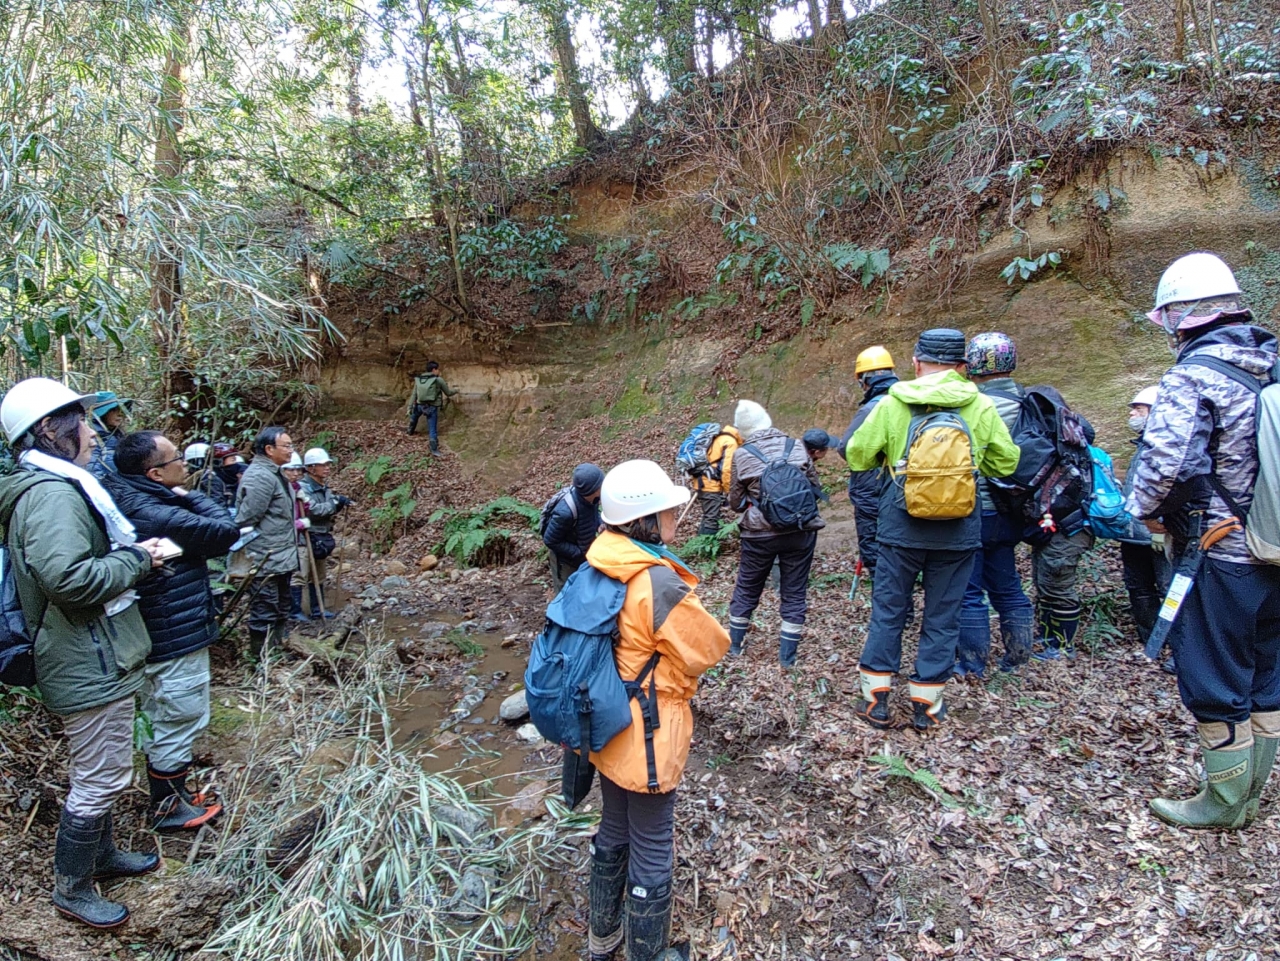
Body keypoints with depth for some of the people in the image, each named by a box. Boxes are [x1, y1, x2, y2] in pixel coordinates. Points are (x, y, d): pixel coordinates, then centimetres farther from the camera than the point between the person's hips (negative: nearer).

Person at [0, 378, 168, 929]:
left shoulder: (47, 487, 12)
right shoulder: (52, 494, -22)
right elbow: (69, 578, -34)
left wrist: (134, 554, 8)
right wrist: (136, 559, -21)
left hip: (91, 657, 11)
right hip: (88, 663, -11)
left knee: (101, 770, 25)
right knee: (101, 779, 3)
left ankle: (103, 854, 42)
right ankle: (72, 889, 21)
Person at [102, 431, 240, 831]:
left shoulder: (127, 503, 3)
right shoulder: (158, 516, -28)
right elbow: (226, 530, -22)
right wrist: (190, 495, -12)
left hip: (154, 633, 10)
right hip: (177, 636, -10)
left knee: (160, 721, 23)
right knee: (180, 721, 7)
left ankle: (171, 793, 40)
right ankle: (168, 808, 22)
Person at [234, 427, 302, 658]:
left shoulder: (274, 473, 14)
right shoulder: (260, 476, -20)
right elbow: (246, 519, -22)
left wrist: (291, 523, 14)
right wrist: (248, 554, -18)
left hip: (281, 559, 11)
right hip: (266, 561, -11)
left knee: (280, 612, 20)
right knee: (265, 614, -2)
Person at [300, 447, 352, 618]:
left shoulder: (325, 487, 10)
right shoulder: (304, 487, -15)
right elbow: (314, 509, -26)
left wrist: (339, 505, -3)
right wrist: (336, 503, -21)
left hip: (323, 537, 9)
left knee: (319, 574, 16)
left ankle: (318, 609, 25)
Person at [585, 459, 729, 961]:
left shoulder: (598, 570, -3)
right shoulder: (661, 585, -28)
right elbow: (710, 649, -15)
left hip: (608, 729, 9)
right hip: (648, 741, -8)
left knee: (613, 832, 27)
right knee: (651, 854, 11)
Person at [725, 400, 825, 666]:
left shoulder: (742, 454, -4)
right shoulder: (795, 446, 0)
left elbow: (736, 502, 2)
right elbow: (815, 487, 7)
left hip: (760, 534, -1)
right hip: (800, 531, 1)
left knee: (746, 589, 18)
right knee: (794, 592, 12)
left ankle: (735, 644, 32)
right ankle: (787, 655, 16)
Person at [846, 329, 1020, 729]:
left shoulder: (891, 405, -6)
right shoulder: (981, 407, -3)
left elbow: (857, 456, -1)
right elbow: (1006, 462, 7)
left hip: (900, 529, -1)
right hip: (957, 533, 1)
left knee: (887, 611, 11)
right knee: (942, 617, 12)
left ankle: (876, 700, 17)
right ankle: (928, 704, 20)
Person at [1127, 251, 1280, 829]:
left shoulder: (1194, 375, -17)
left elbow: (1161, 459, -26)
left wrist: (1144, 510, -7)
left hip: (1219, 555, -8)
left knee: (1214, 683, 5)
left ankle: (1224, 803, 18)